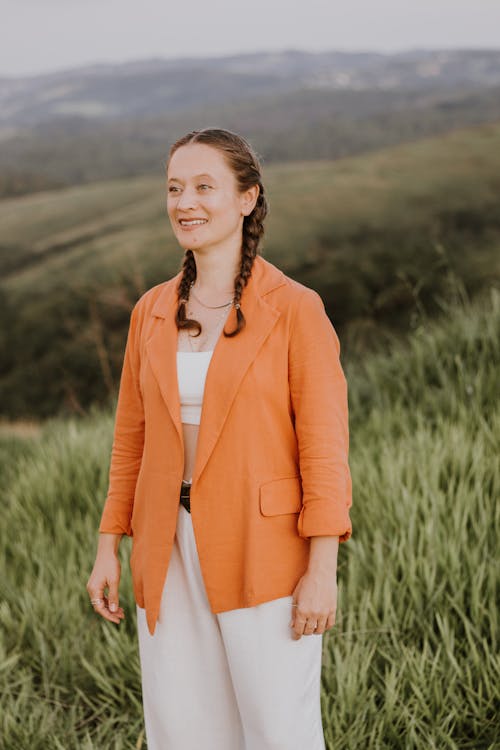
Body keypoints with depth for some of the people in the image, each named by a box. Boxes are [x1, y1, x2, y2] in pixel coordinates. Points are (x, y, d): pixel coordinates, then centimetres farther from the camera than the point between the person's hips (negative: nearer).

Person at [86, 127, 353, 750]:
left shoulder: (294, 308, -7)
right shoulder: (152, 311, 7)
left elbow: (324, 446, -9)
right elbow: (131, 436, 13)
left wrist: (322, 570, -13)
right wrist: (108, 549, 10)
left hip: (264, 551, -4)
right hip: (169, 556, 5)